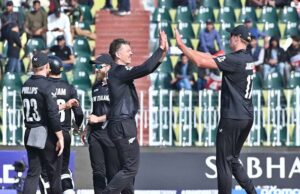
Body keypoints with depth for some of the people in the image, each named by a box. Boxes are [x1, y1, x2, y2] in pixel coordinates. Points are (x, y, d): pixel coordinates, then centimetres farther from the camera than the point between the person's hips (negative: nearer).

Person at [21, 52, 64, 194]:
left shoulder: (26, 85, 8)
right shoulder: (47, 86, -14)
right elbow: (53, 114, -19)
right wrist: (60, 137, -13)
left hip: (29, 134, 6)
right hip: (46, 134, -6)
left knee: (33, 173, 7)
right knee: (54, 172, 6)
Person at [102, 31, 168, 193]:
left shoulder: (121, 72, 15)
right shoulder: (118, 72, -15)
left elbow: (146, 69, 19)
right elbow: (146, 69, -24)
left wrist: (162, 53, 9)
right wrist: (161, 49, -15)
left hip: (123, 125, 10)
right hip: (123, 125, -10)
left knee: (128, 167, 14)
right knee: (130, 168, -10)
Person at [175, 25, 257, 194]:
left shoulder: (234, 59, -16)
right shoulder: (248, 58, 10)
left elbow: (201, 62, -17)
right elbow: (213, 58, 15)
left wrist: (181, 45, -7)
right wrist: (188, 50, 12)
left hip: (232, 118, -9)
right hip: (248, 117, 9)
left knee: (224, 161, -1)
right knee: (233, 158, 20)